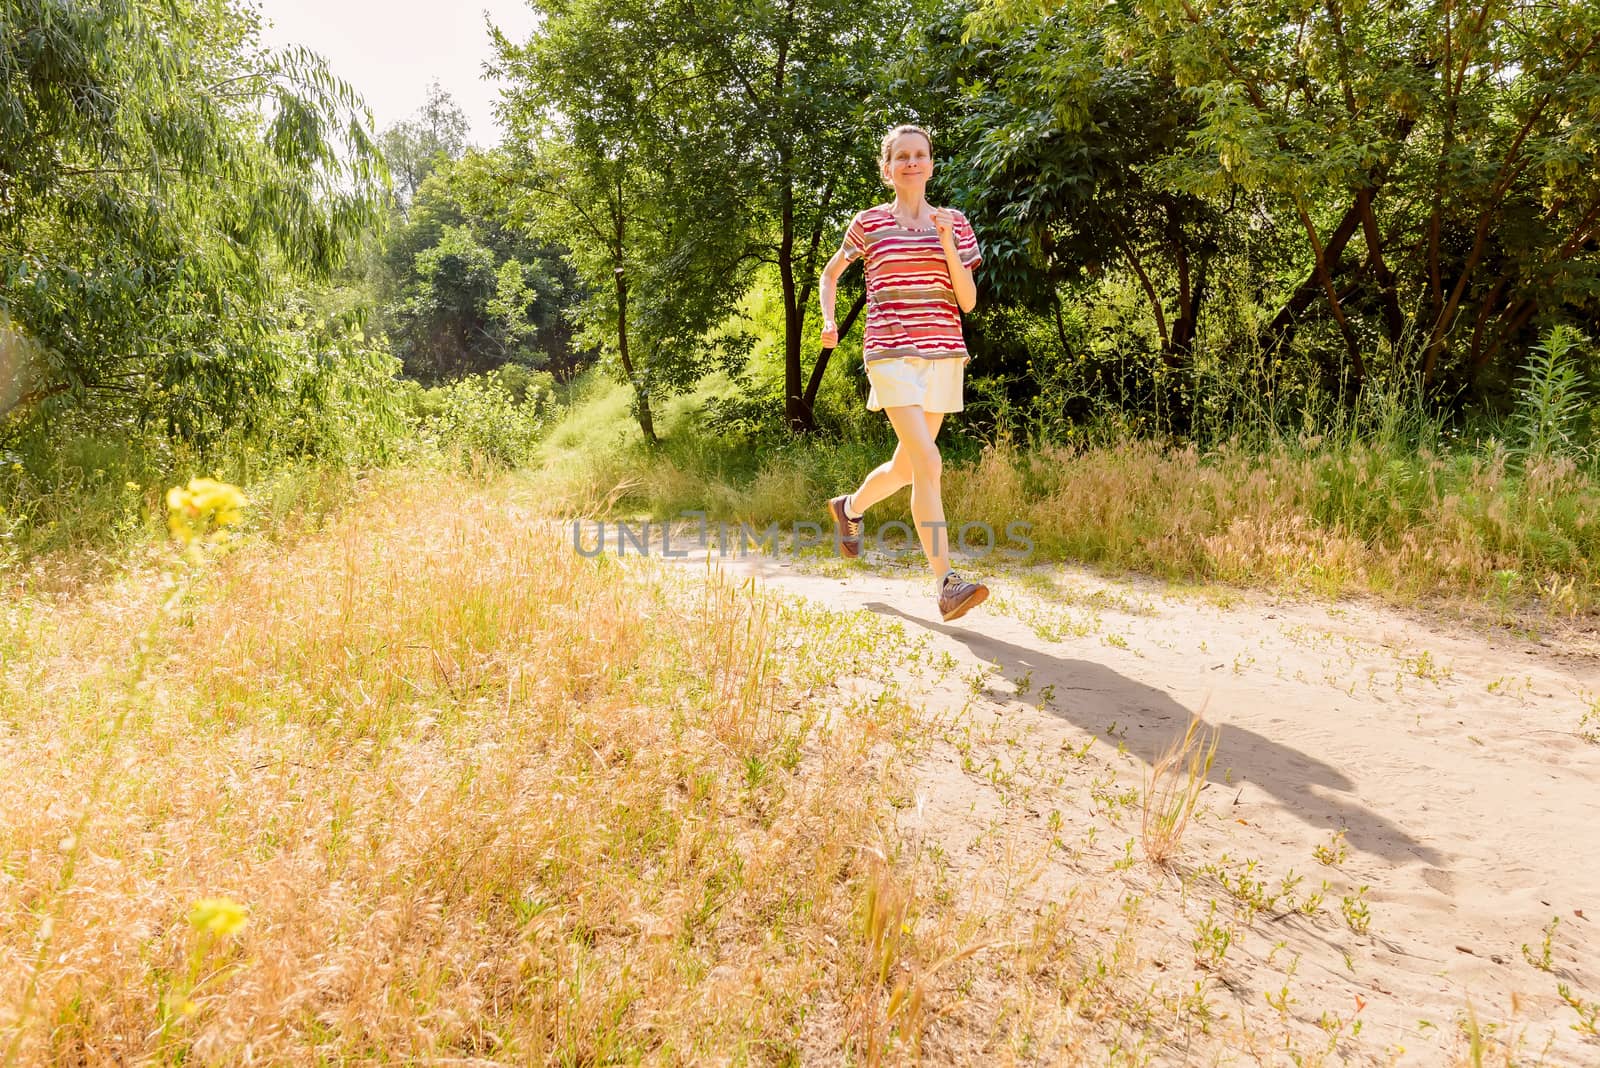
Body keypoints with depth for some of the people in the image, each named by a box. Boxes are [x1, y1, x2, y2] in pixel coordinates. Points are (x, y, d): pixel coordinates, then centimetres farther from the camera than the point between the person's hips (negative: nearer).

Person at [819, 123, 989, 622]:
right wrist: (828, 321, 5)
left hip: (942, 356, 4)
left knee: (907, 466, 12)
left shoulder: (954, 223, 10)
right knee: (928, 463, -19)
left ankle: (850, 507, 44)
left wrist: (947, 242, -9)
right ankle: (946, 585, -18)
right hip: (891, 355, -4)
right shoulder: (868, 223, 6)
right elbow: (831, 272, 21)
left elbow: (968, 301, 2)